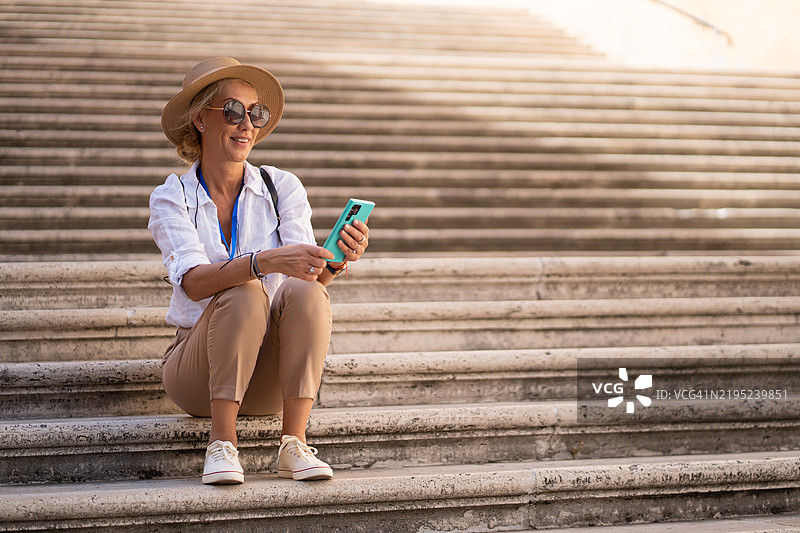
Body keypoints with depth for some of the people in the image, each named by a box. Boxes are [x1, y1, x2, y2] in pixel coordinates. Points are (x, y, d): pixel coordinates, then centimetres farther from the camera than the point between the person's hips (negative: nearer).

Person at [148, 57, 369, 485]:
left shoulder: (282, 188, 2)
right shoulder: (171, 198, -4)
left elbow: (308, 274, -11)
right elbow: (193, 281, -22)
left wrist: (336, 261, -34)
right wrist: (264, 262, -40)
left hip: (269, 383, 2)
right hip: (198, 376, -2)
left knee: (305, 292, -27)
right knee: (245, 293, -30)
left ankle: (294, 444, -26)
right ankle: (222, 444, -27)